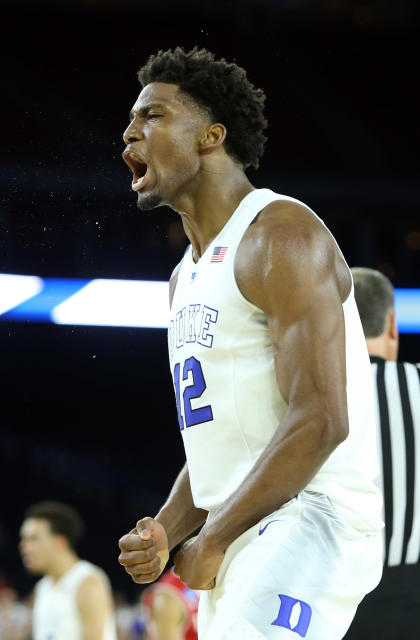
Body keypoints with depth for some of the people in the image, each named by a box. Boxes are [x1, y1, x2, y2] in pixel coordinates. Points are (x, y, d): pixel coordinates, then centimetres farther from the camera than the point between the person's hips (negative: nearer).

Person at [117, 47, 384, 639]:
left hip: (310, 521, -10)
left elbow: (320, 420, -19)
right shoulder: (186, 278, 21)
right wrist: (165, 533, 4)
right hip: (236, 546, 10)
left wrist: (211, 542, -15)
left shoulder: (282, 235, -9)